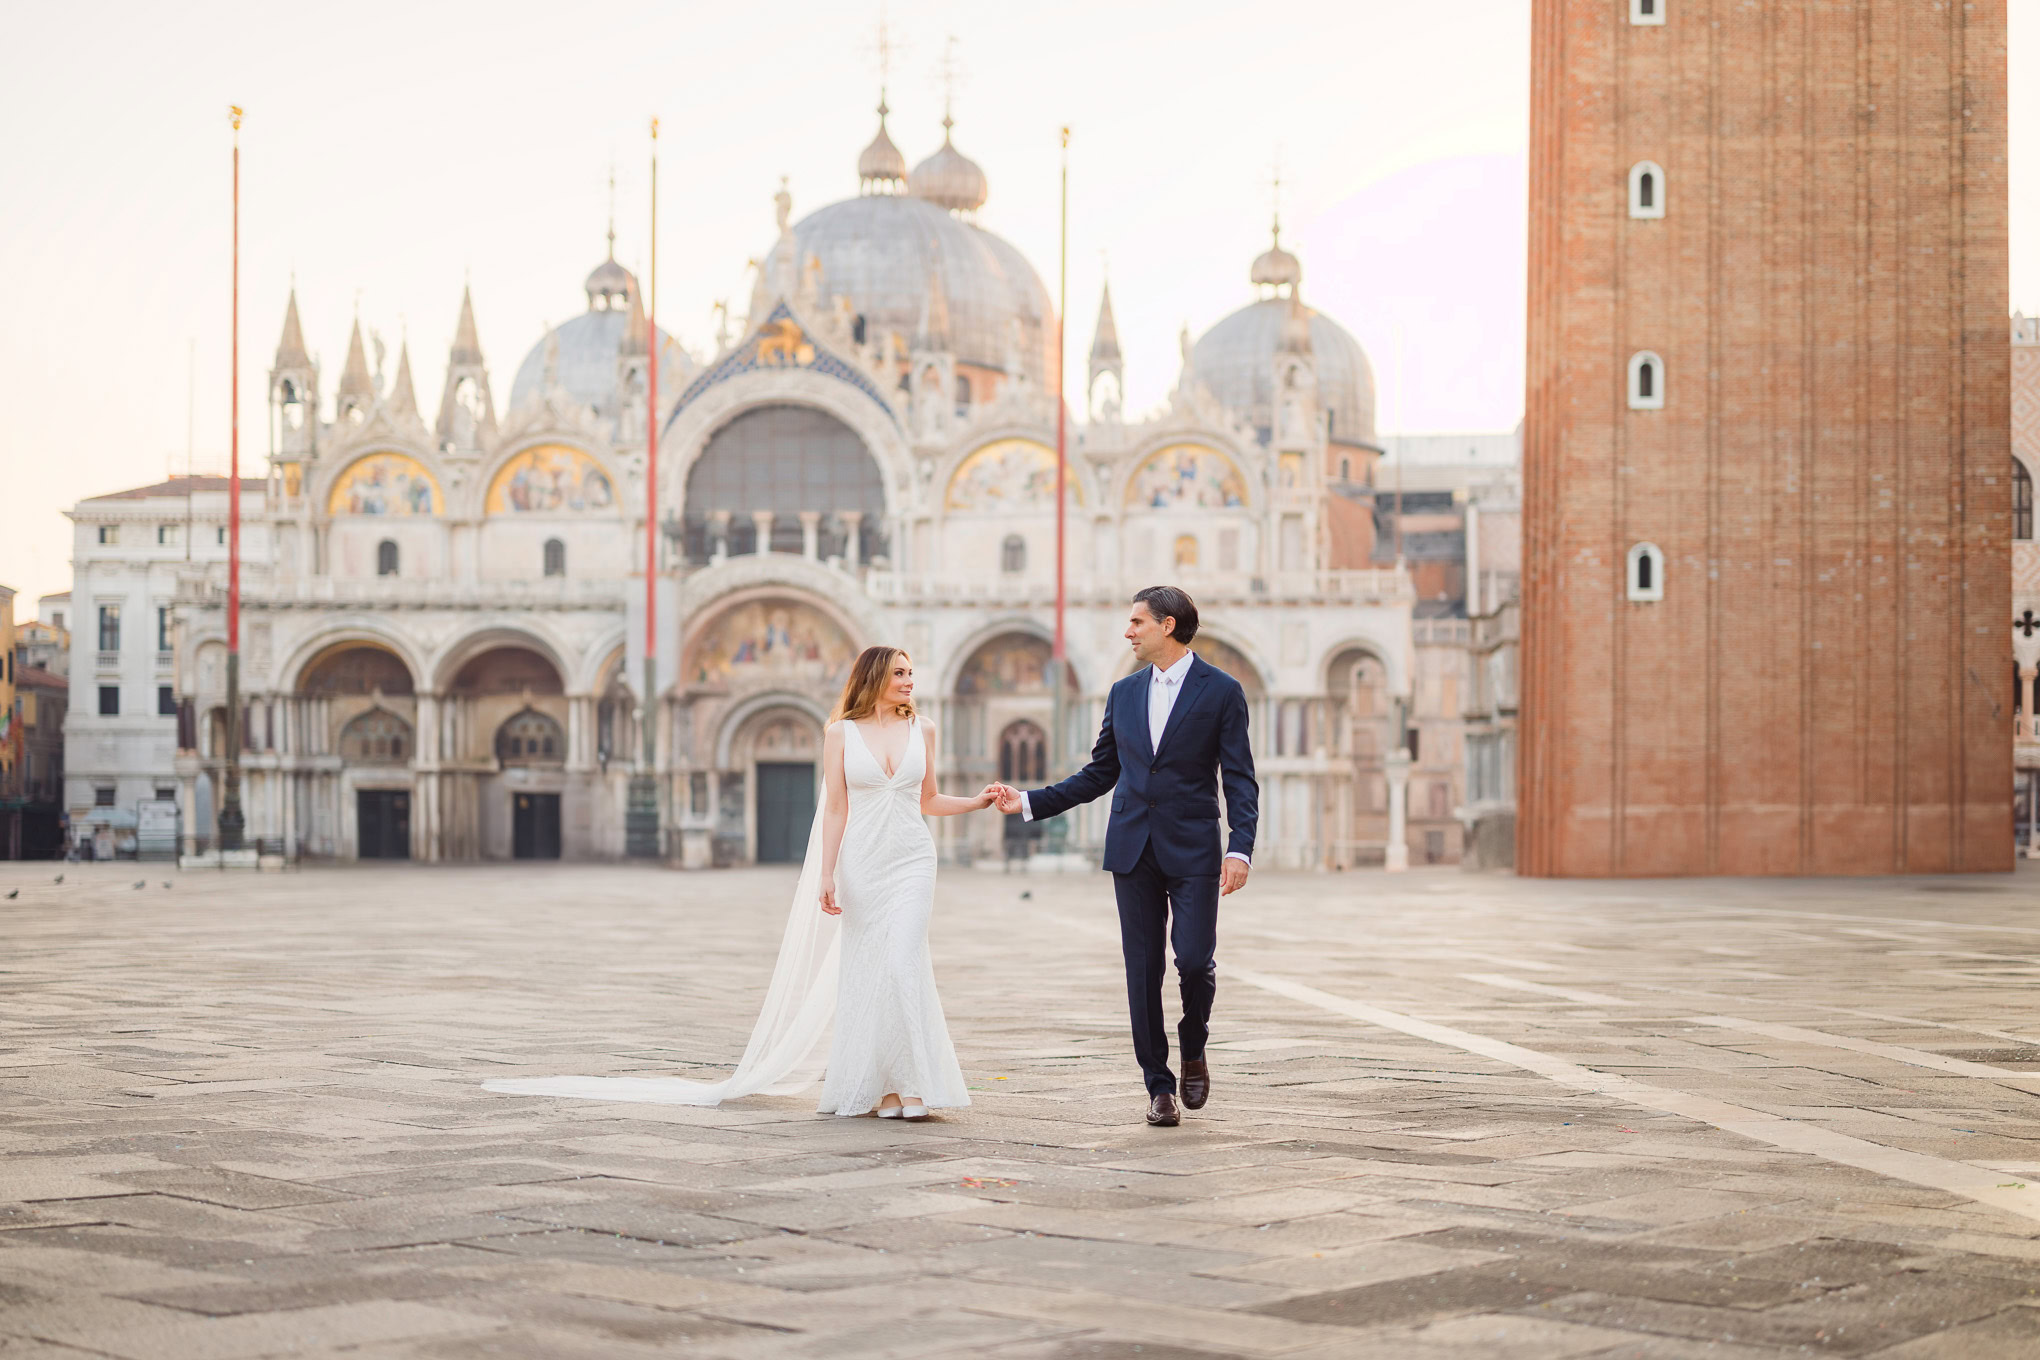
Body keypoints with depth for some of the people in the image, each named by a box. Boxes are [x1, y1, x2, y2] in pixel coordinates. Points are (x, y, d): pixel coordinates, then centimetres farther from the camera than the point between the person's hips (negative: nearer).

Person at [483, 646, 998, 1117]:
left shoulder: (922, 730, 8)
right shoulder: (841, 733, 3)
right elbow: (836, 809, 1)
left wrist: (978, 802, 4)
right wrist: (826, 875, -4)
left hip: (911, 860, 0)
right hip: (860, 863, 0)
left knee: (901, 959, -15)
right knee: (864, 971, 0)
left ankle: (911, 1082, -13)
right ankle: (879, 1085, 7)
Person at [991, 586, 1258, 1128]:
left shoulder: (1221, 691, -1)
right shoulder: (1124, 693, 13)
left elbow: (1239, 779, -4)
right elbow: (1099, 774, 17)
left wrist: (1241, 848, -15)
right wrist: (1029, 802, 10)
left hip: (1192, 851, -4)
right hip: (1133, 850, 4)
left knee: (1194, 959, -12)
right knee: (1143, 972, 2)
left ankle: (1194, 1050, 17)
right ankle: (1159, 1086, 10)